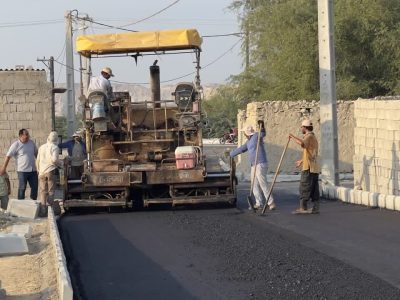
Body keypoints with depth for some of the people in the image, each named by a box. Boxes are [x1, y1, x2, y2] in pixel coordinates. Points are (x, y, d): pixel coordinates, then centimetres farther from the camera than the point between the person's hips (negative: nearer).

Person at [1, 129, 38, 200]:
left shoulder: (31, 143, 9)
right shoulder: (16, 145, -7)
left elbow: (36, 154, 20)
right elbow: (8, 156, -9)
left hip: (33, 170, 5)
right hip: (22, 170, -5)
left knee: (34, 187, 7)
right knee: (22, 188, -2)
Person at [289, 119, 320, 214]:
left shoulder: (309, 136, -9)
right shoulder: (313, 137, 23)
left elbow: (302, 143, -31)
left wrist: (293, 137, -19)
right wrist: (302, 161, 39)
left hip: (308, 168, -9)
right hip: (314, 168, 9)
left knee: (304, 187, -7)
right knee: (314, 188, 6)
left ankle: (303, 208, -8)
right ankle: (315, 208, 4)